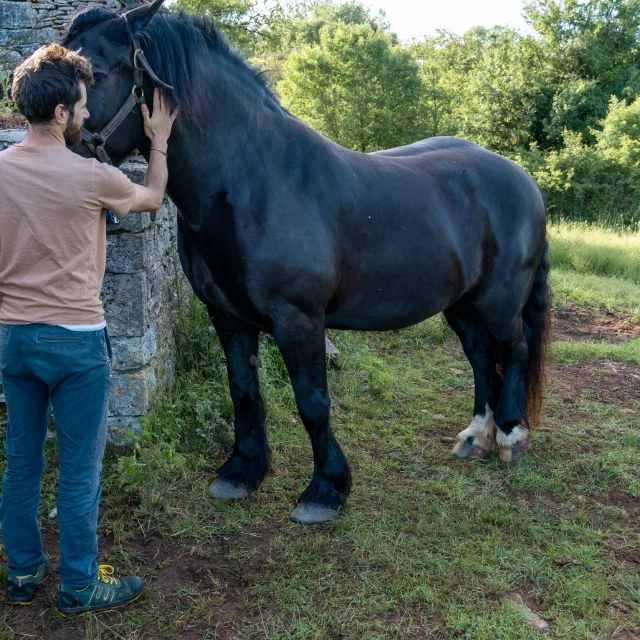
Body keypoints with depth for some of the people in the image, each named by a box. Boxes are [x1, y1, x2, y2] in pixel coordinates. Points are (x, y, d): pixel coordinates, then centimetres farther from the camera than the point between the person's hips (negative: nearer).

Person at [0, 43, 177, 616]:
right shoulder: (90, 177, -14)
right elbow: (152, 198, 7)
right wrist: (161, 142, 20)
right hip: (76, 340, -5)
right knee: (80, 471, 6)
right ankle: (80, 587, 20)